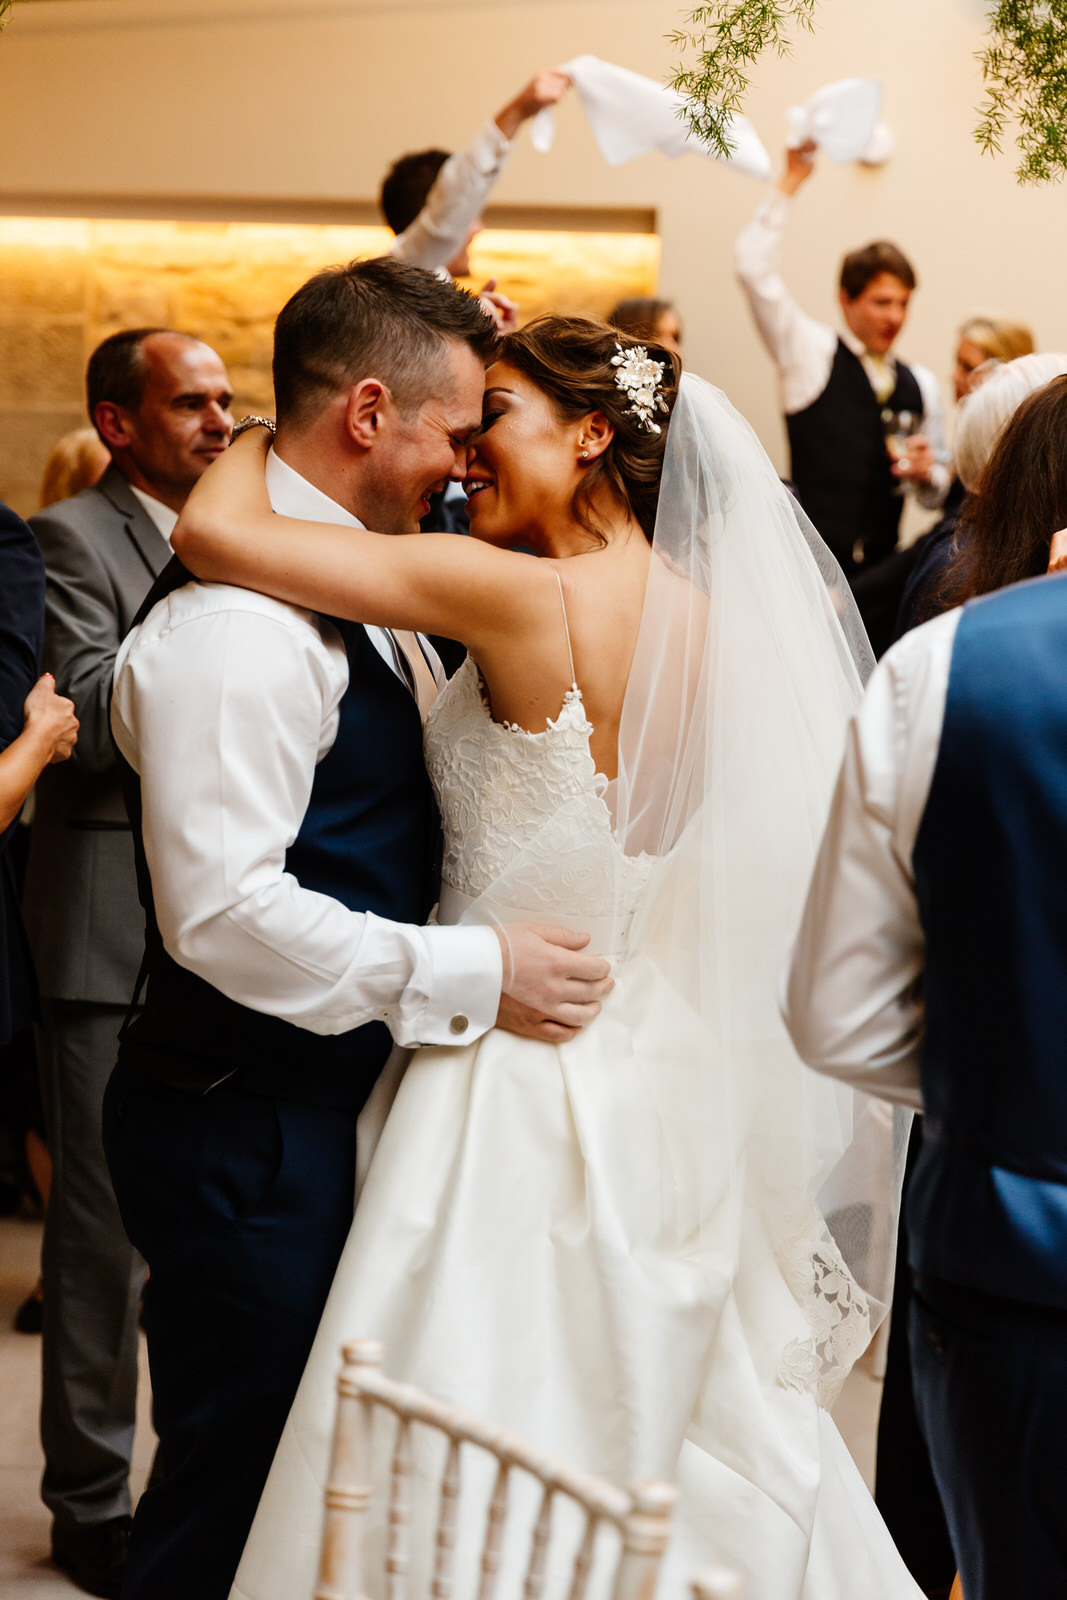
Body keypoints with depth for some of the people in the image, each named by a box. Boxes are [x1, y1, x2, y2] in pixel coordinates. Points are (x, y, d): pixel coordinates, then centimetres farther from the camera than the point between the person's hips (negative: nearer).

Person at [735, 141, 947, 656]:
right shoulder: (812, 354, 3)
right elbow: (754, 269, -8)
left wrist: (926, 472, -1)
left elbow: (935, 492, 22)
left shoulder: (921, 386, 15)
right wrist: (790, 183, -9)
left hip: (877, 575, 4)